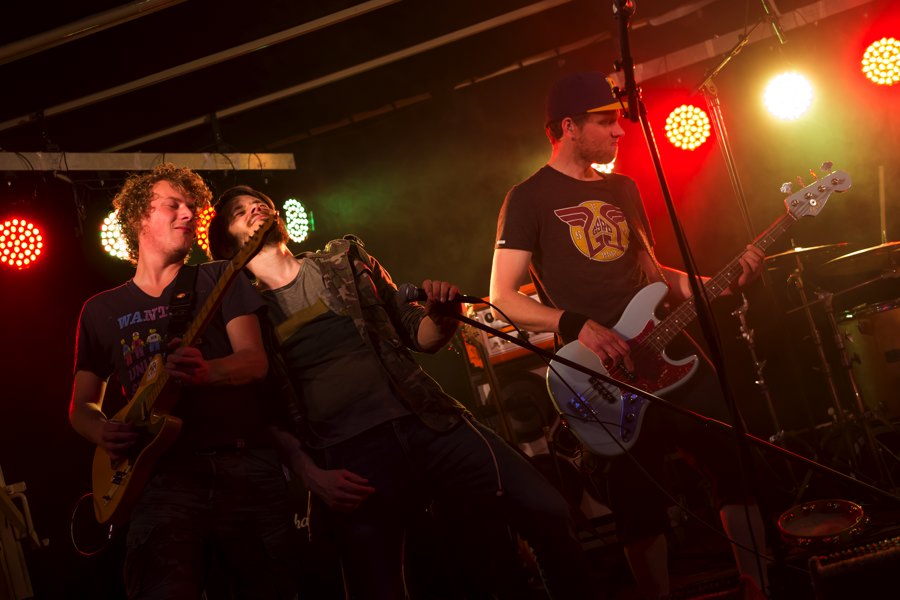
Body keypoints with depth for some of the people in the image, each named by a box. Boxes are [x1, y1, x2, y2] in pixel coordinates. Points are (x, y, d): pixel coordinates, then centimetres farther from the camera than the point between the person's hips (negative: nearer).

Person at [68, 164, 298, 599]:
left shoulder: (219, 280, 12)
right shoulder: (101, 310, 17)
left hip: (246, 465, 0)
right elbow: (81, 405, 19)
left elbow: (255, 361, 0)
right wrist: (103, 432, -5)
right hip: (165, 476, 0)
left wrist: (203, 372, -22)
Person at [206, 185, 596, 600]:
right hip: (351, 459, -1)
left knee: (549, 514, -11)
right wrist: (313, 476, -7)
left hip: (427, 422, 2)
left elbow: (416, 335, 18)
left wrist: (441, 317, -3)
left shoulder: (346, 258, 16)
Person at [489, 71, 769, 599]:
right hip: (604, 374, -6)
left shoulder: (623, 189, 16)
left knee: (741, 465, 4)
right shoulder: (529, 199, -3)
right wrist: (577, 325, -21)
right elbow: (503, 296, -8)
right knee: (642, 508, 1)